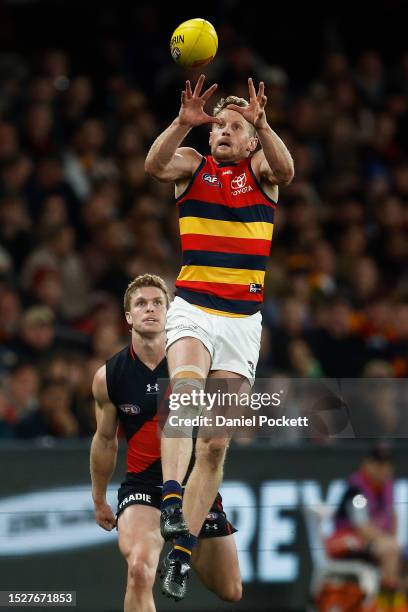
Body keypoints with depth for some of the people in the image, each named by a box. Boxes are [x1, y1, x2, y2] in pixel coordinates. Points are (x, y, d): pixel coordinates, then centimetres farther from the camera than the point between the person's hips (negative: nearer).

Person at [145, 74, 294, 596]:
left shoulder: (260, 168, 7)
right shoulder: (193, 165, 7)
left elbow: (285, 169, -16)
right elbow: (155, 165, -15)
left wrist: (261, 123, -33)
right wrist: (184, 123, -30)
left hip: (243, 319, 1)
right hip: (192, 308, -1)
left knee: (216, 444, 1)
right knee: (185, 388, -32)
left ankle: (182, 546, 6)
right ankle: (171, 496, -44)